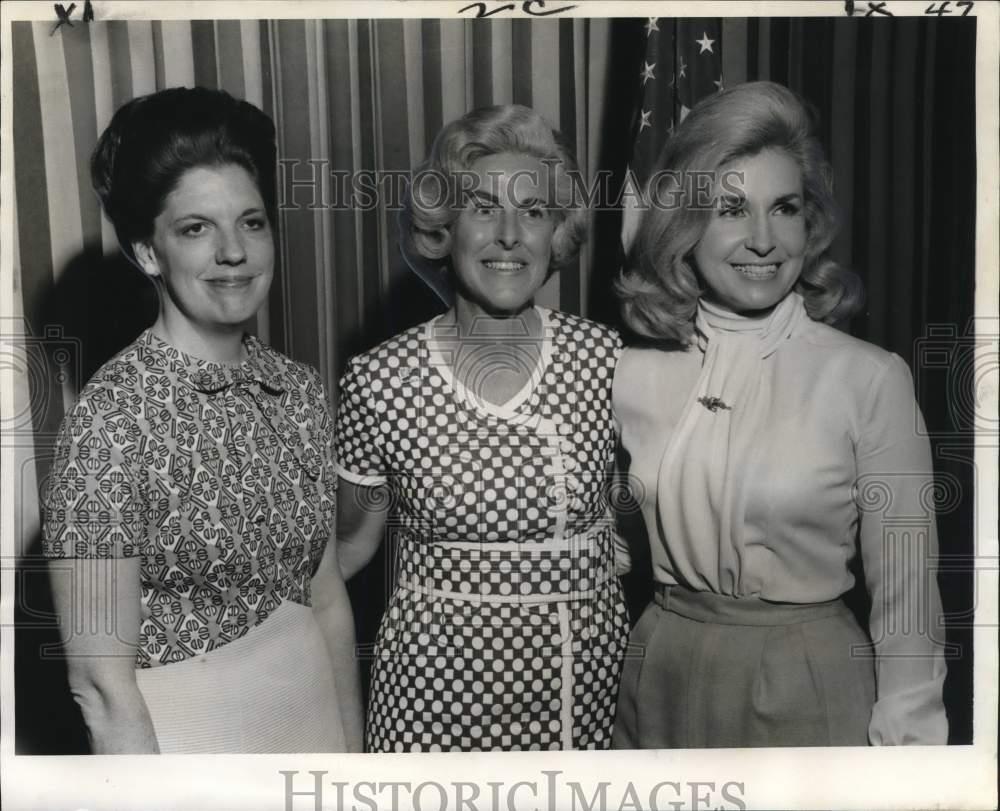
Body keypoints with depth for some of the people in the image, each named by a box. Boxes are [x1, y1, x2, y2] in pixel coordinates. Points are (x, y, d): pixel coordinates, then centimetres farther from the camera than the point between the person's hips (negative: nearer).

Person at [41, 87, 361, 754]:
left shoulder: (301, 391, -4)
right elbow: (102, 682, -19)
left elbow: (328, 600, 3)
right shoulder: (113, 416, -20)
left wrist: (353, 749, 4)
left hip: (314, 717, 5)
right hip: (181, 743, -5)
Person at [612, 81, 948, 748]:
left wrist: (908, 735, -7)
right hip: (660, 684, 3)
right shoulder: (633, 373, -4)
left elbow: (906, 599, -8)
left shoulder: (871, 379, -13)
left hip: (807, 690, -3)